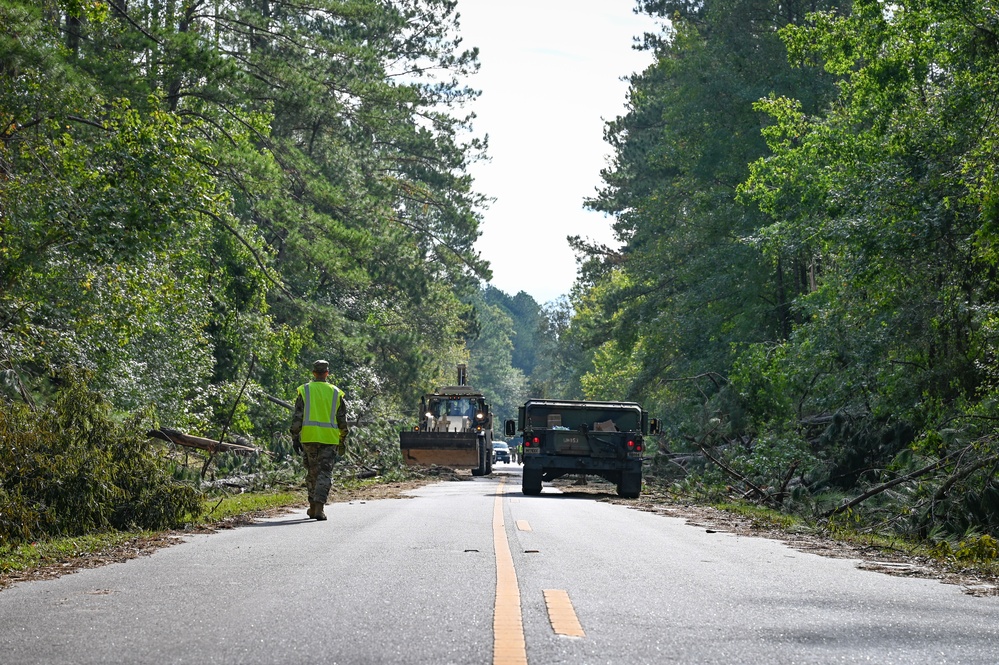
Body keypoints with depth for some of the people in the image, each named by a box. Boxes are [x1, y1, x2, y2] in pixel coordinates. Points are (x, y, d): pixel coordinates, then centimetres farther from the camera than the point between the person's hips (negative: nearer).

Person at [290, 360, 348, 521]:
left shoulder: (304, 390, 2)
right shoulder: (336, 393, 6)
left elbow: (297, 417, -3)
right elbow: (342, 420, 8)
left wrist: (295, 437, 1)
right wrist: (343, 441, 16)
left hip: (309, 437, 0)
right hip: (329, 438, 0)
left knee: (312, 472, 14)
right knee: (325, 474, -1)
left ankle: (313, 507, 20)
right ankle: (318, 508, -14)